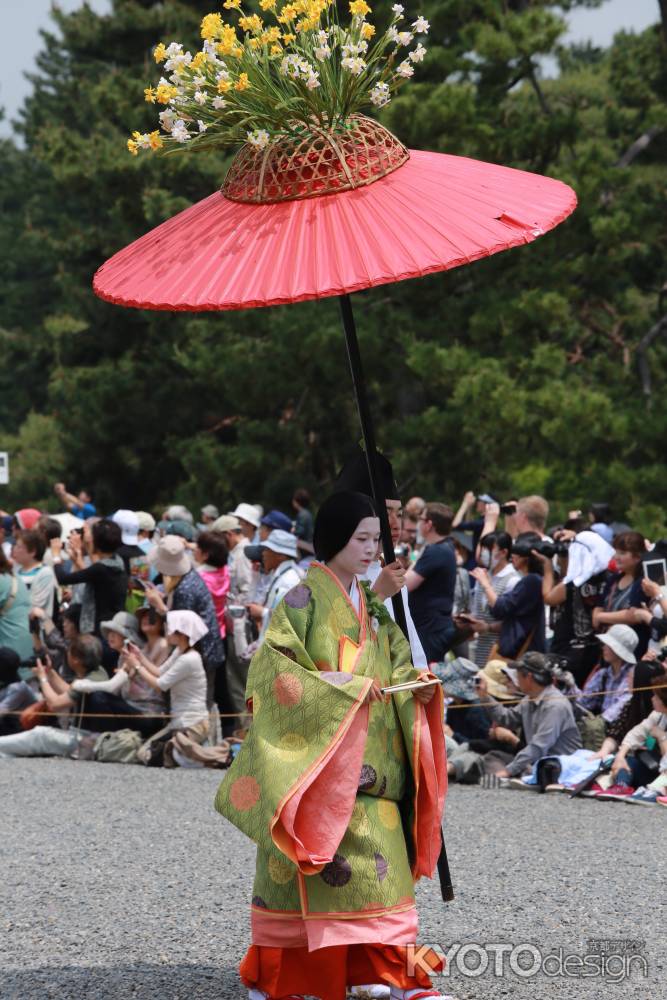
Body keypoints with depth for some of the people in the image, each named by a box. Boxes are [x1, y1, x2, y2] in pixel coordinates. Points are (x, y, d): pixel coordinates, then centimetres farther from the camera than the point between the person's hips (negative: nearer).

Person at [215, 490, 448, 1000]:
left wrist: (417, 687, -3)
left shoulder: (371, 606, 15)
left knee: (381, 858, 0)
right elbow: (272, 667, -14)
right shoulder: (304, 599, -7)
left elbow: (395, 666, 18)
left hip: (369, 759, 7)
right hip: (317, 755, -7)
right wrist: (337, 684, -21)